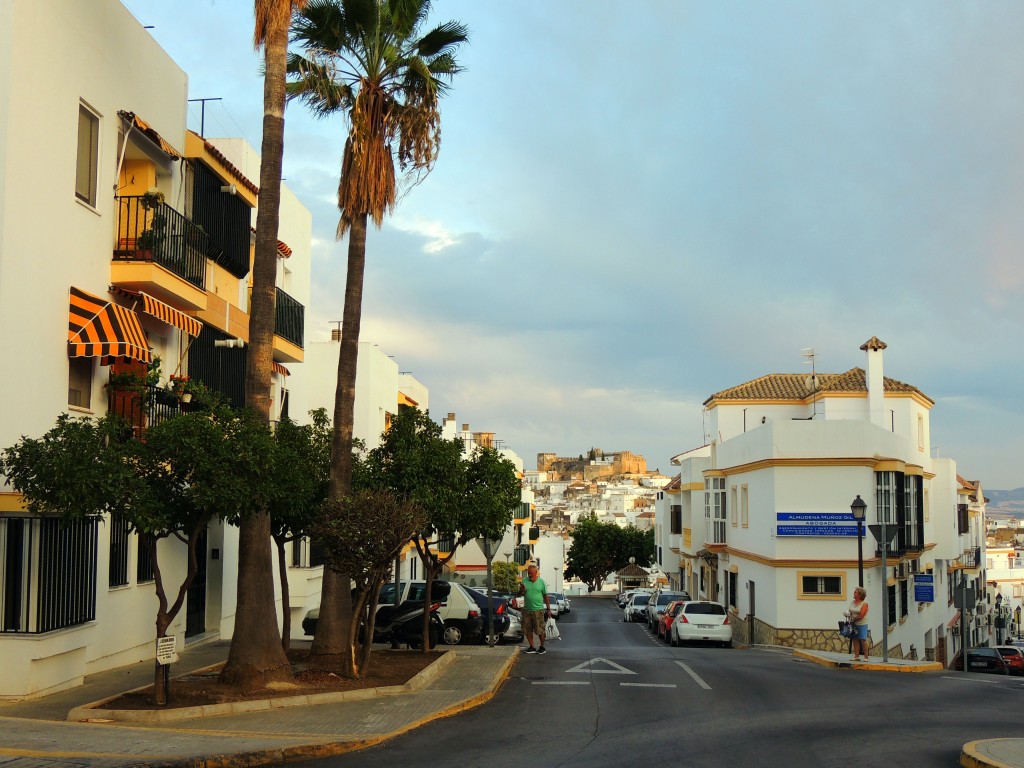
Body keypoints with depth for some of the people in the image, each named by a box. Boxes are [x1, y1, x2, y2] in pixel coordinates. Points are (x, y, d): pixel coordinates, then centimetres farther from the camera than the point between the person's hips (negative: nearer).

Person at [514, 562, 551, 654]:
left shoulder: (541, 582, 0)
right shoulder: (524, 581, 4)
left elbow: (546, 596, 4)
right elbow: (519, 594, 8)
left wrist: (548, 609, 3)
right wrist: (522, 590, -15)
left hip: (538, 610, -3)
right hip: (527, 610, 3)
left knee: (540, 630, -1)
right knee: (527, 630, 5)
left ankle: (542, 647, 13)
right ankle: (532, 647, 17)